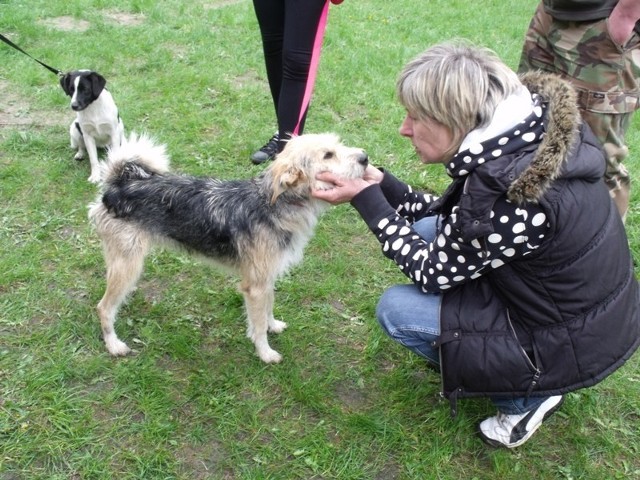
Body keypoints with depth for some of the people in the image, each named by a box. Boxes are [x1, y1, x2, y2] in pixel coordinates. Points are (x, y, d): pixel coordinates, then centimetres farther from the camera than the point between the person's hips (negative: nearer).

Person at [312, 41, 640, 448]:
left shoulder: (506, 191, -34)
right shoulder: (529, 133, -7)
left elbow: (431, 273, -18)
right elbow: (452, 220, 5)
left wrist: (366, 199, -12)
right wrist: (381, 184, 0)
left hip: (571, 346, -8)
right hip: (589, 308, 8)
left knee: (394, 309, -8)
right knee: (428, 230, 6)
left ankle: (528, 397, 7)